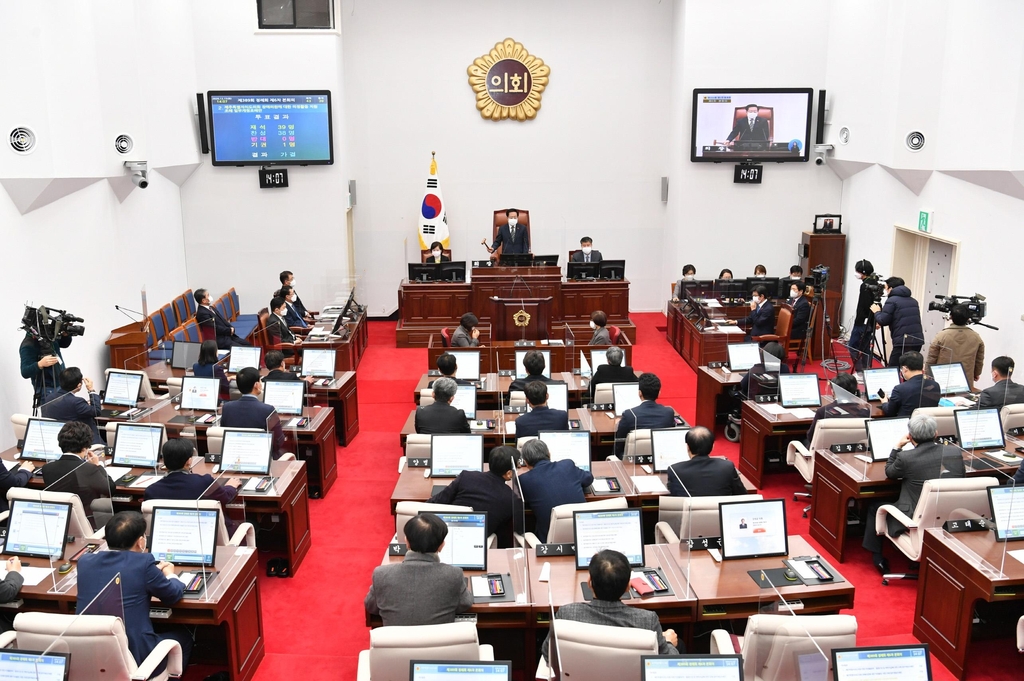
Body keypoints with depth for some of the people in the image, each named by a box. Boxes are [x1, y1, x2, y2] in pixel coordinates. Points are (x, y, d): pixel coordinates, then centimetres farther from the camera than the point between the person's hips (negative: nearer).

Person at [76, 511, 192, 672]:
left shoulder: (85, 561, 2)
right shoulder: (143, 562, -13)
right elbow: (173, 595, 3)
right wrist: (169, 574, 24)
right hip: (133, 657, -5)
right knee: (182, 635, 25)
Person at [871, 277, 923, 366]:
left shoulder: (892, 300, -3)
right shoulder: (913, 301, 21)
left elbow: (882, 320, -7)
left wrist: (877, 312, 13)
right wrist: (882, 322, 30)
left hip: (904, 342, -8)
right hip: (918, 341, 8)